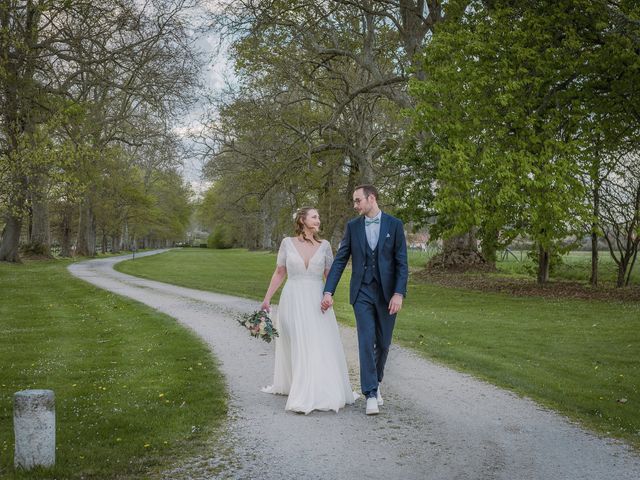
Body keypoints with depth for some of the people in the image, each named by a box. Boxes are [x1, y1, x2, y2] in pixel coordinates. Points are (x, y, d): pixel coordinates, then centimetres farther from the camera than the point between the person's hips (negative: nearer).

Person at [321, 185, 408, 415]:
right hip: (362, 292, 0)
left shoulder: (394, 224, -1)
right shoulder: (353, 226, 4)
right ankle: (371, 394, -5)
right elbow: (340, 260, 4)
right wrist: (328, 291, -4)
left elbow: (402, 263, -3)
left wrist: (399, 293, -13)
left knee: (383, 343, 9)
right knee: (366, 341, -9)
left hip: (387, 292, 0)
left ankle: (375, 383, 30)